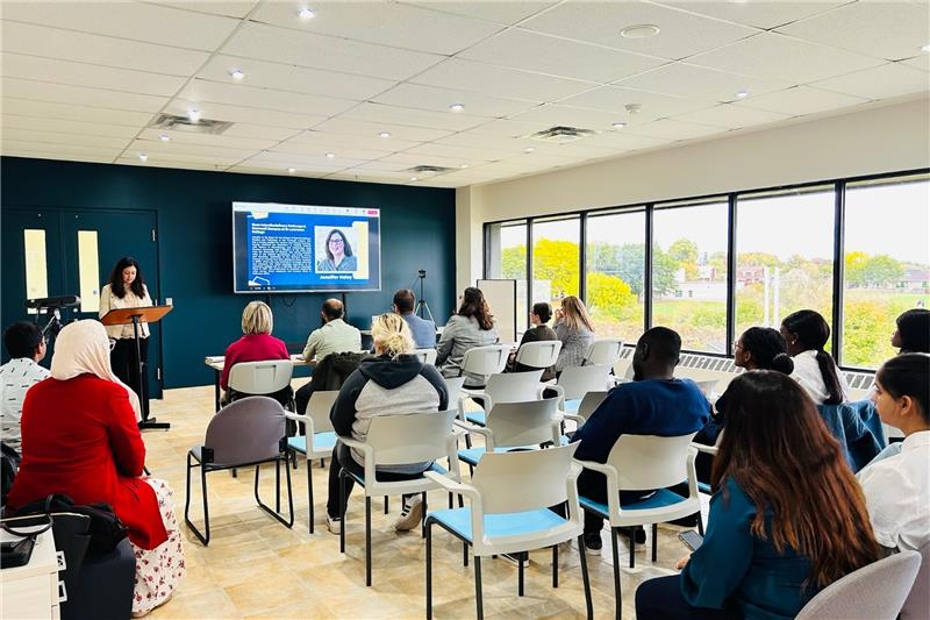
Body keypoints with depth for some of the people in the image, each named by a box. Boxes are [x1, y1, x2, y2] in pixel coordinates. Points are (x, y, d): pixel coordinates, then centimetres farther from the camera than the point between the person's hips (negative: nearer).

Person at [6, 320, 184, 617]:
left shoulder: (34, 392, 4)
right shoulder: (111, 393, -13)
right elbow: (134, 462, -5)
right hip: (91, 505, -6)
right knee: (158, 491, 21)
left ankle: (133, 586, 36)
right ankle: (143, 593, 26)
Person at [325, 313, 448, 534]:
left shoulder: (360, 378, -17)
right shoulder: (431, 375, -12)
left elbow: (340, 426, -5)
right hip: (420, 465, 2)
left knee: (341, 448, 32)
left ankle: (335, 516, 44)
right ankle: (412, 498, 18)